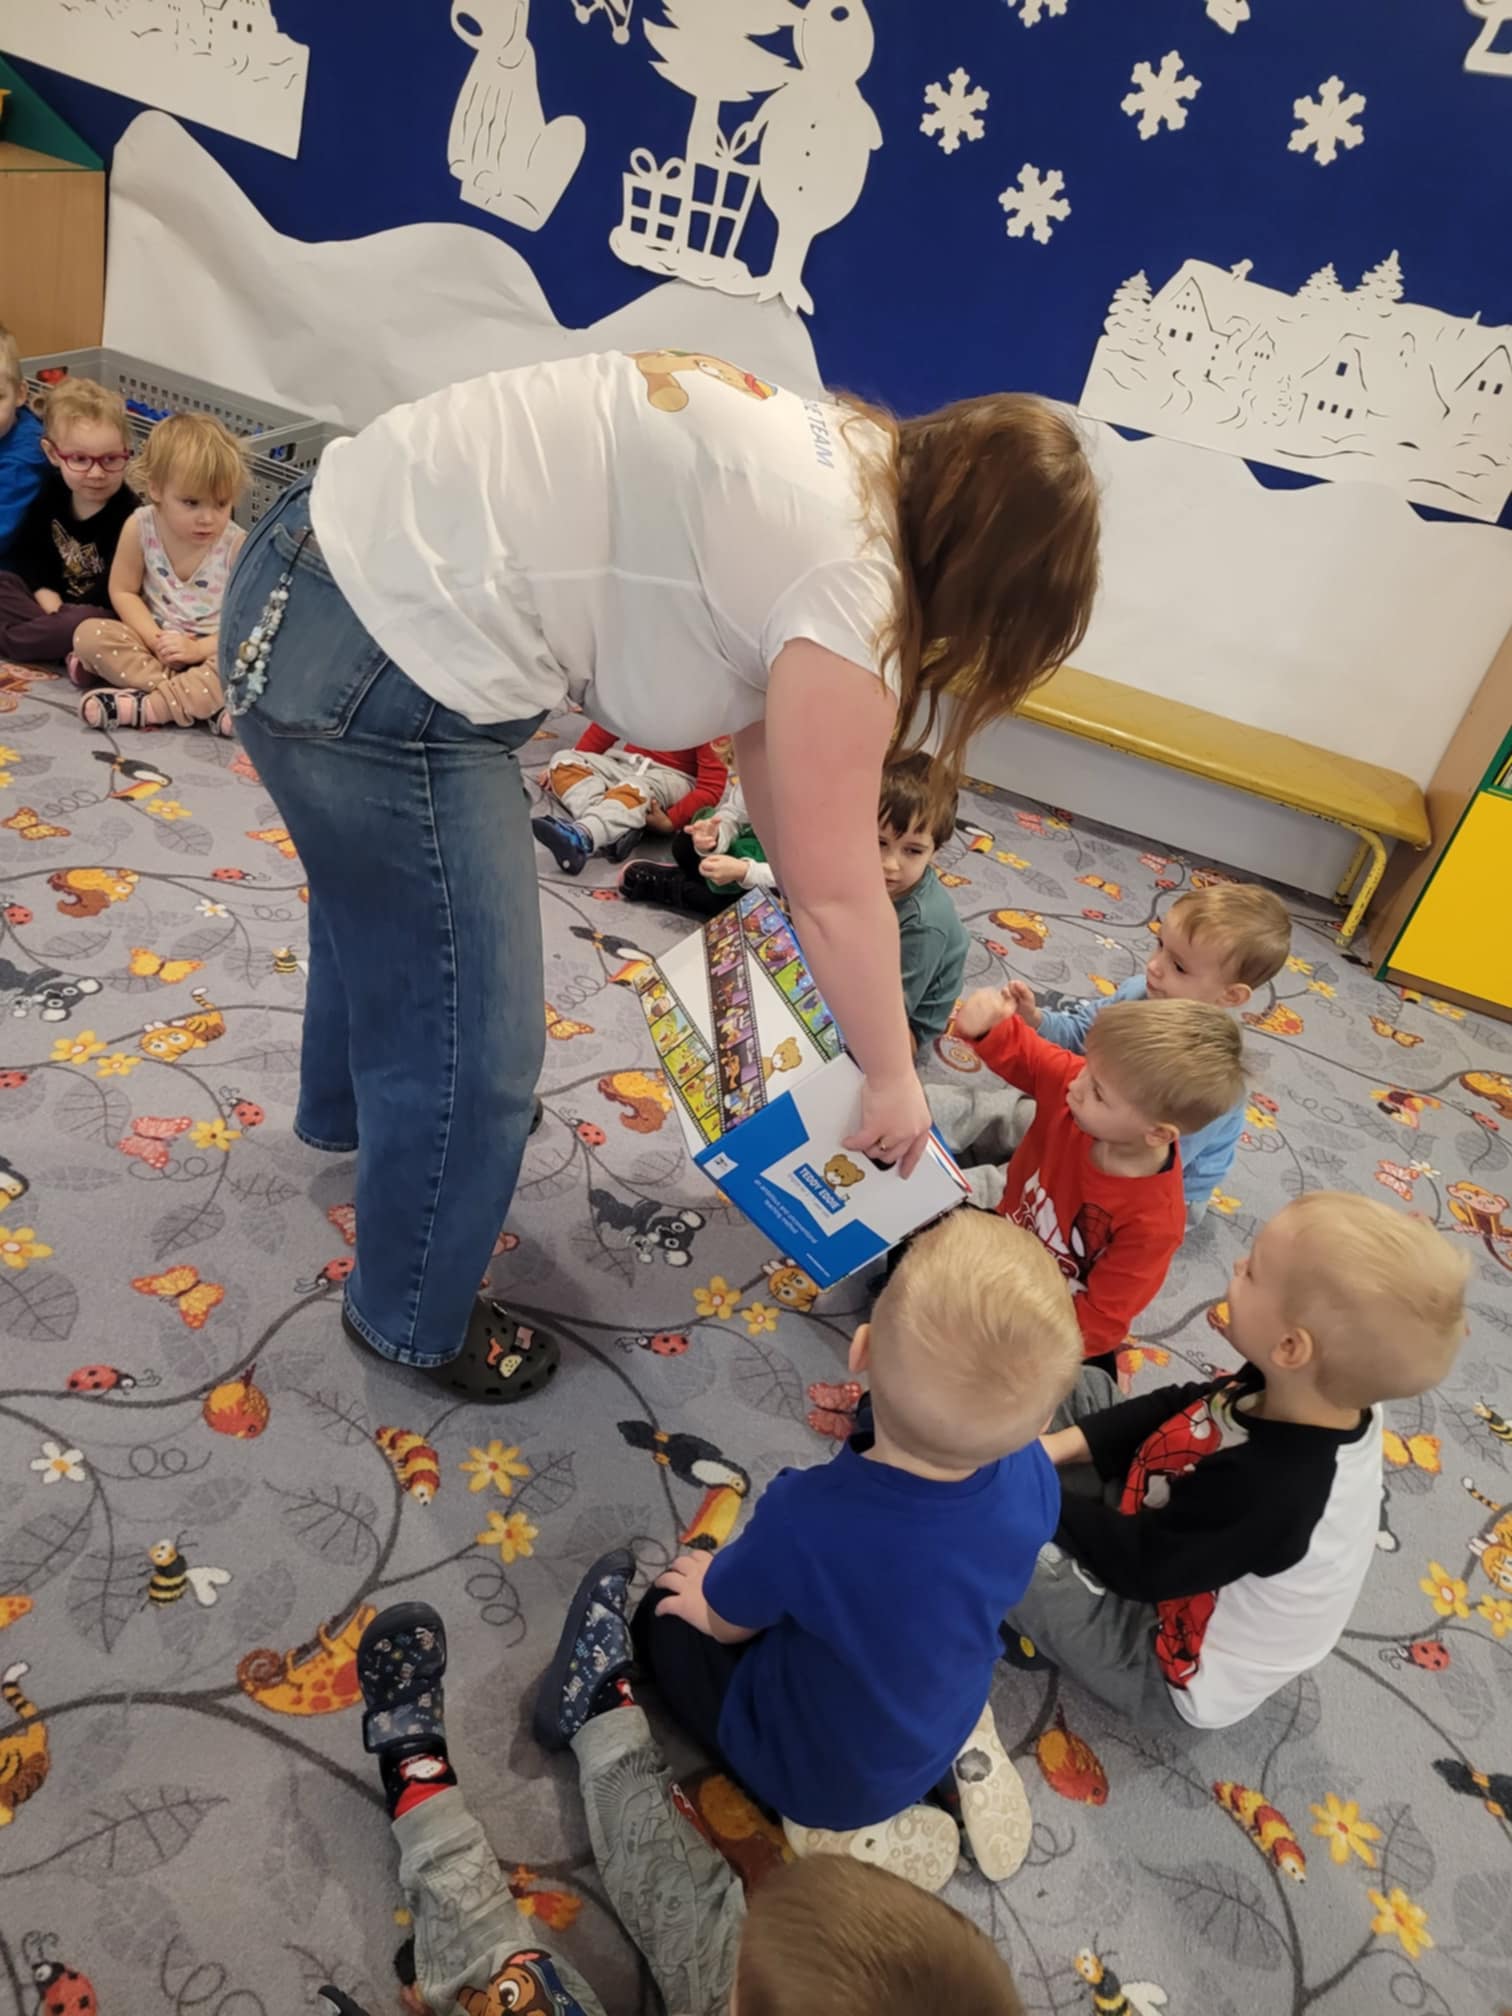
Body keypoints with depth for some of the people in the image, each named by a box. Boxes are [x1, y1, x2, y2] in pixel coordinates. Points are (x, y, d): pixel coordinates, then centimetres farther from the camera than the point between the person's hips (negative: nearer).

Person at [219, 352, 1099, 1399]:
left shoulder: (840, 451, 11)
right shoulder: (850, 579, -17)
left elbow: (766, 716, 18)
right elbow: (837, 892, -12)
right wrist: (893, 1081, 3)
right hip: (376, 678, -10)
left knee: (384, 899, 33)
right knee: (473, 1047, 6)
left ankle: (350, 1103, 64)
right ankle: (417, 1320, 34)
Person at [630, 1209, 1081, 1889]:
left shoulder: (807, 1518, -43)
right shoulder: (1032, 1481, -29)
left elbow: (731, 1624, -19)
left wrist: (712, 1590, 4)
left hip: (819, 1773, -4)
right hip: (946, 1726, 5)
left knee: (665, 1617, 15)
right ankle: (962, 1754, 16)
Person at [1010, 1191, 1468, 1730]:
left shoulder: (1262, 1490, -42)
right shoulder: (1328, 1401, -17)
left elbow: (1135, 1563, -28)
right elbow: (1177, 1408, -4)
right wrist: (1059, 1446, -12)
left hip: (1181, 1674, -7)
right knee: (1083, 1389, 5)